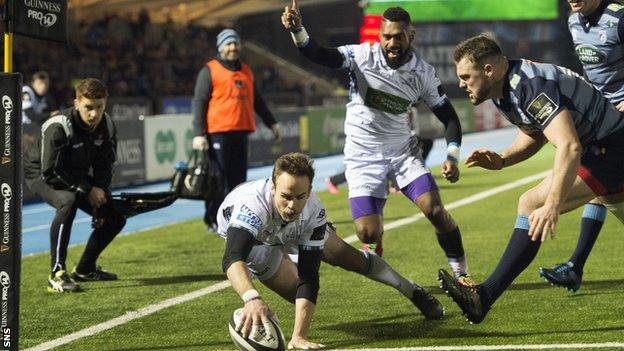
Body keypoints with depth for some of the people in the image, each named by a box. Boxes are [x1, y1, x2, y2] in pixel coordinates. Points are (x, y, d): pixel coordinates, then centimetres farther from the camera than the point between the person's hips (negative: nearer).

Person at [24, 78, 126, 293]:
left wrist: (101, 195, -13)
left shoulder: (106, 126, -11)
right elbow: (51, 172, -31)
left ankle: (85, 269, 22)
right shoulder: (58, 128, -32)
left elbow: (104, 167, 1)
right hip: (41, 176, -7)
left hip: (77, 177, 7)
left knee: (116, 217, 1)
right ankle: (57, 274, -37)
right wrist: (87, 190, -29)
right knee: (68, 202, -39)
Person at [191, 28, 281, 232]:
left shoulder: (246, 71, 19)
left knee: (239, 178, 7)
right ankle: (213, 221, -2)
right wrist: (199, 134, -13)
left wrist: (271, 123, 25)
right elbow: (199, 103, -5)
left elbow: (256, 100, 28)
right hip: (218, 133, -6)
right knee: (219, 178, -7)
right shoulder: (210, 70, -1)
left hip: (241, 132, 6)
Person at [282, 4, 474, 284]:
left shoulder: (423, 73, -5)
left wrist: (452, 157, -10)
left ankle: (461, 274, 7)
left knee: (436, 211, -14)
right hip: (363, 155, -2)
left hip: (403, 151, 2)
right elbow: (318, 55, -26)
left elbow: (449, 117, 4)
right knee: (368, 234, -12)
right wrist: (296, 29, -46)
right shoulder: (363, 56, -13)